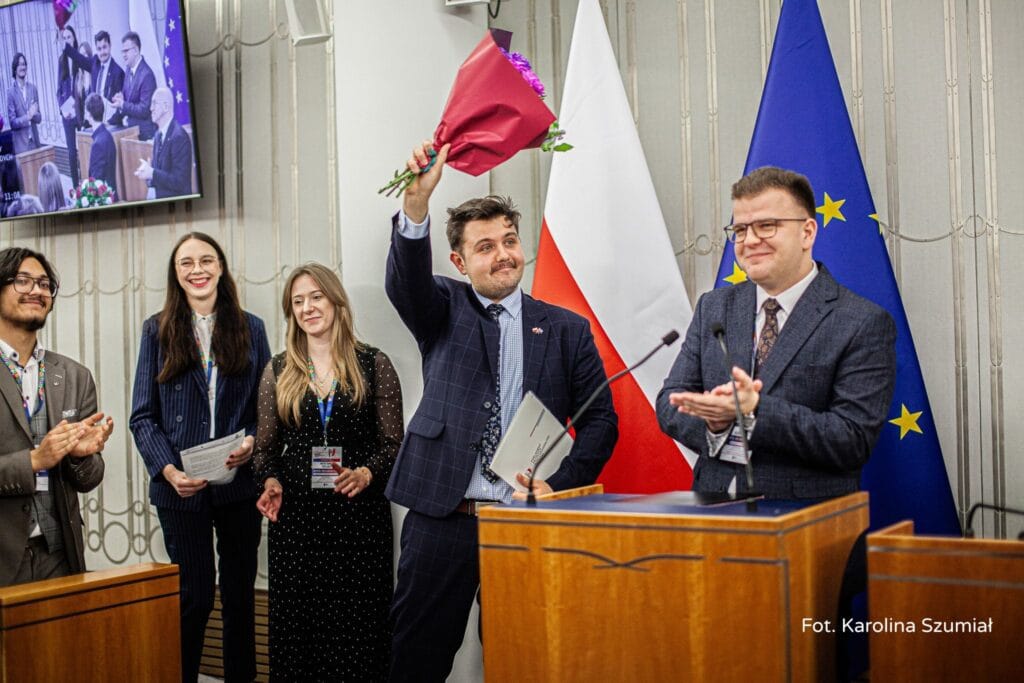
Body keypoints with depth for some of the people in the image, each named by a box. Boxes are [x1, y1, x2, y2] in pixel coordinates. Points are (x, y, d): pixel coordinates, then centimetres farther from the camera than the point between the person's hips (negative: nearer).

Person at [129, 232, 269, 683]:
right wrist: (168, 470, -14)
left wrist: (253, 442, -13)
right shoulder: (158, 331, 4)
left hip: (239, 481, 1)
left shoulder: (250, 329, 6)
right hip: (181, 487, -1)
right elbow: (143, 416, 0)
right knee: (194, 595, 2)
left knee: (240, 592, 9)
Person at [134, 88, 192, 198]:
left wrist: (152, 173, -20)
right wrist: (147, 172, -4)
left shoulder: (179, 137, -16)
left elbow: (179, 182, -19)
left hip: (176, 202, -7)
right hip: (160, 198, 7)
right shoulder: (159, 134, 9)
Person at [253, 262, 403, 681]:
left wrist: (365, 474, -17)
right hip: (296, 514, 2)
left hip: (359, 515, -2)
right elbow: (266, 445, 14)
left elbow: (393, 443, 1)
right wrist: (271, 482, -5)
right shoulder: (279, 371, 10)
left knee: (357, 623, -2)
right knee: (295, 623, 3)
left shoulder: (373, 364, 2)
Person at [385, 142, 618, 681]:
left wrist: (559, 485, -7)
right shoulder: (444, 311, 7)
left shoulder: (567, 329, 8)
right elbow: (405, 281, -14)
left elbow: (601, 419, 7)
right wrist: (416, 200, -32)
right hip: (441, 516, 0)